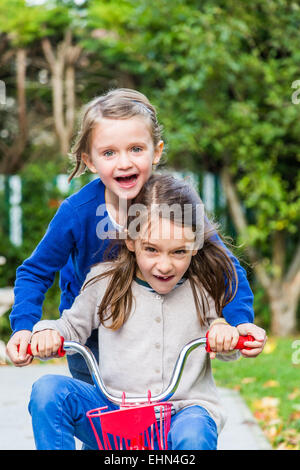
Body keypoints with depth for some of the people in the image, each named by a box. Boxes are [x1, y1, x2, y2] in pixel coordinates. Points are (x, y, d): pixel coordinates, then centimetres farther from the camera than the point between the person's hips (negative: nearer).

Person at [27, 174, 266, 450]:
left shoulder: (204, 288, 1)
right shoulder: (104, 281, 2)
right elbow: (74, 326, 16)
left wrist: (225, 333, -14)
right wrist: (49, 332, -6)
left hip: (184, 409, -2)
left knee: (193, 435, -38)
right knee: (48, 390, -22)